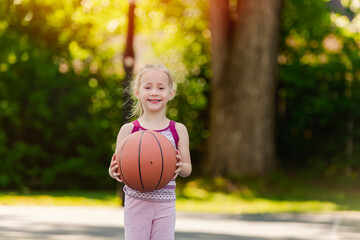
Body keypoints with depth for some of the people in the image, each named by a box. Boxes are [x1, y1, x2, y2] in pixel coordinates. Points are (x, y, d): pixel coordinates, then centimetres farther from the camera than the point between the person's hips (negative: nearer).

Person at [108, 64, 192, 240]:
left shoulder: (178, 130, 2)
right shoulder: (128, 130, -1)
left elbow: (187, 168, 4)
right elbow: (117, 165, 1)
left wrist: (180, 167, -20)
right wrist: (113, 171, -23)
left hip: (165, 204, 1)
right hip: (136, 202, -1)